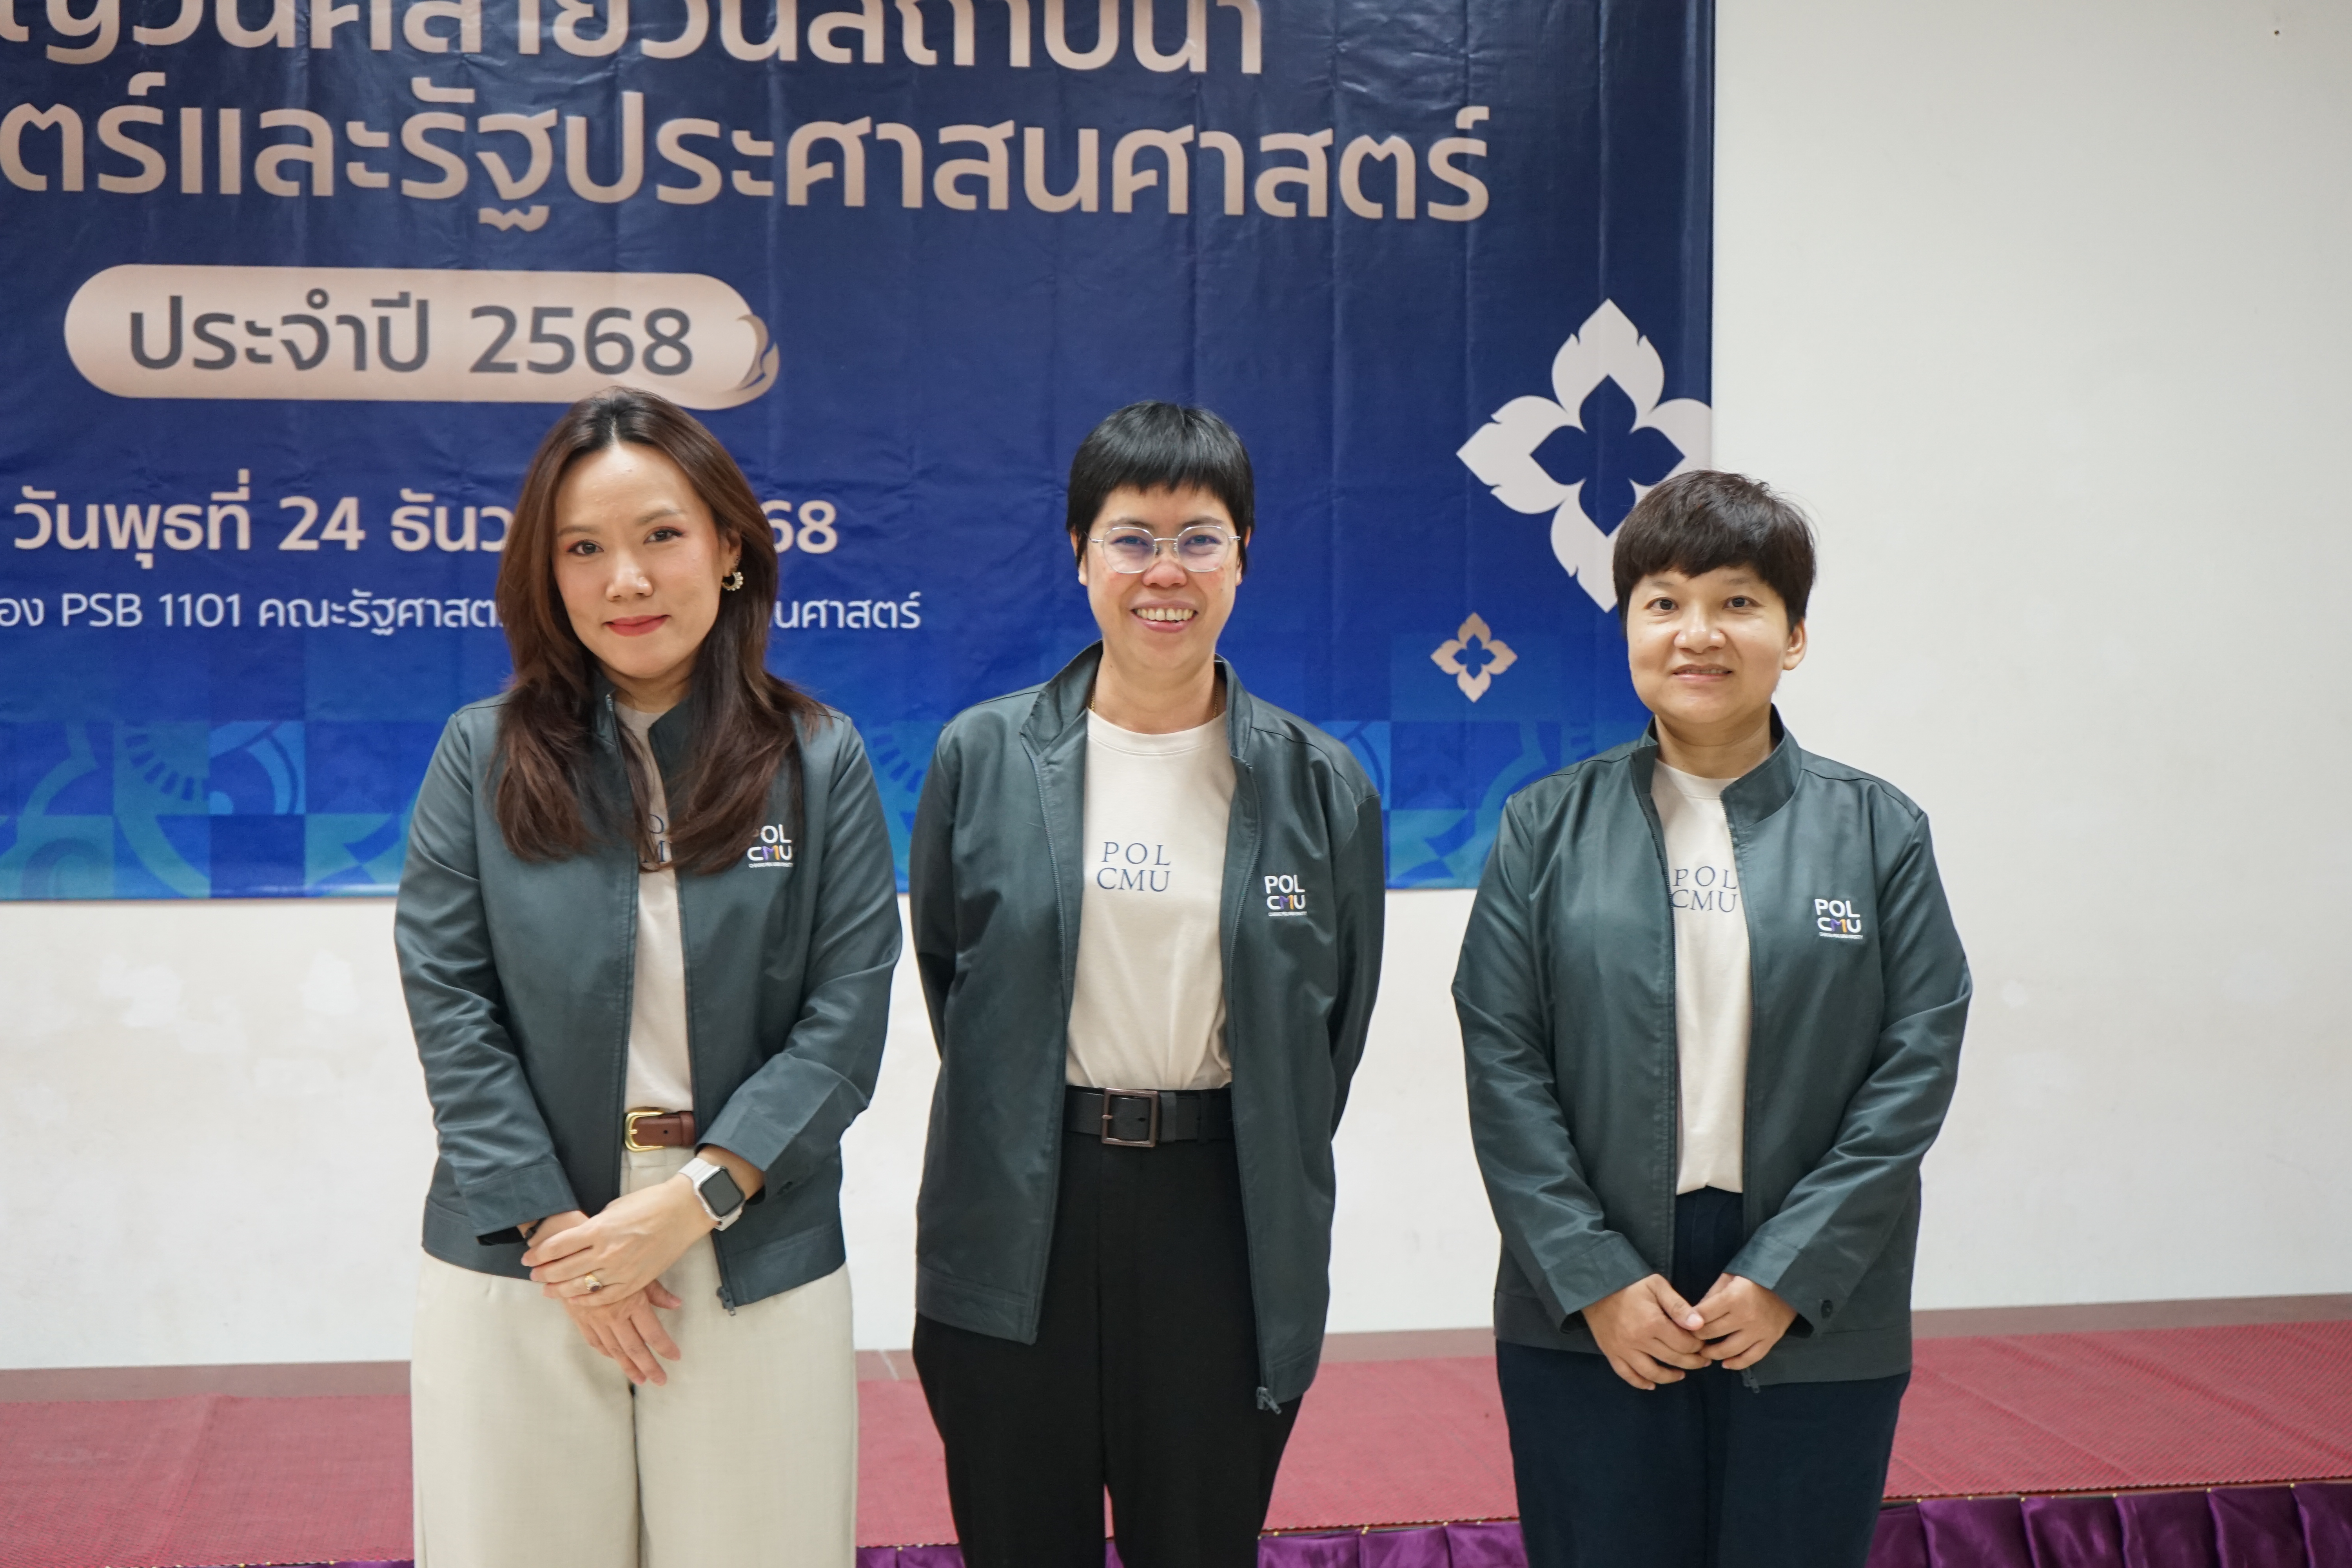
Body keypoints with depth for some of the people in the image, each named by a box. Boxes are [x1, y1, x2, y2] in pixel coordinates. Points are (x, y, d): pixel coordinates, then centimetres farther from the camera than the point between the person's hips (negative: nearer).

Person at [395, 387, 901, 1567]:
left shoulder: (819, 762, 2)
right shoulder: (483, 754, 3)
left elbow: (846, 1014, -4)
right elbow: (448, 1000, -2)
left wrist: (692, 1201, -13)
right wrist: (557, 1229, -10)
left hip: (754, 1264, 0)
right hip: (519, 1252, 1)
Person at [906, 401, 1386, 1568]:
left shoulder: (1319, 784, 2)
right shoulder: (983, 757, 2)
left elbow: (1337, 1021, 10)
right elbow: (941, 970, 12)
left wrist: (1271, 1173, 7)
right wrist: (1026, 1125, 10)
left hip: (1226, 1219, 0)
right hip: (1019, 1222, 1)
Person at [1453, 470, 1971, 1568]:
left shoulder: (1879, 831, 3)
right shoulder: (1548, 827, 3)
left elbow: (1919, 1061, -2)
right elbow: (1502, 1059, -1)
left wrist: (1788, 1277, -9)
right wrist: (1593, 1278, -9)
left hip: (1818, 1325, 0)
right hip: (1589, 1323, 0)